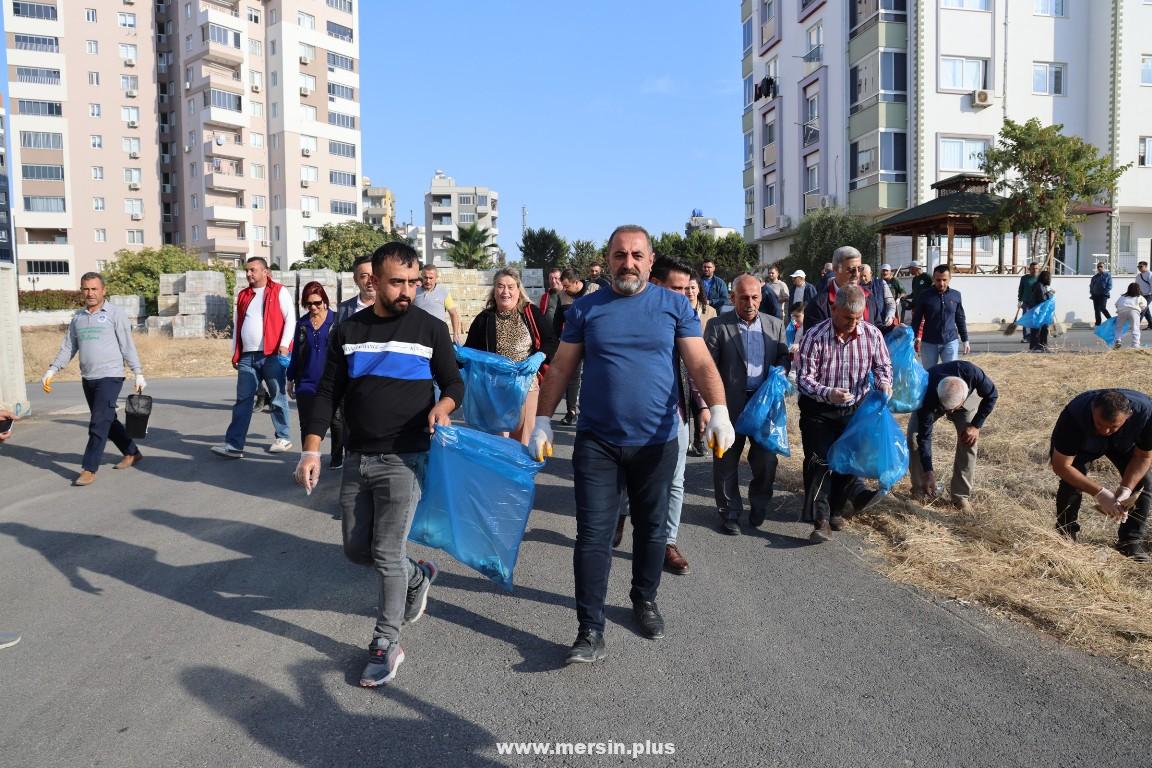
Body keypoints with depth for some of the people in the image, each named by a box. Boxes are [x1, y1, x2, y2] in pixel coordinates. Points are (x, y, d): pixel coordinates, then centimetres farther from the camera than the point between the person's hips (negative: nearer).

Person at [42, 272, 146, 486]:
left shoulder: (115, 313, -3)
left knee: (99, 423, -9)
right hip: (87, 378, 6)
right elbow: (68, 347, 14)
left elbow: (127, 346, -5)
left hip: (110, 377, -6)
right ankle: (131, 453, 30)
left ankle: (89, 470, -5)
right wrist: (52, 370, 4)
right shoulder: (78, 317, 12)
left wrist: (138, 373, -8)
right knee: (108, 420, 15)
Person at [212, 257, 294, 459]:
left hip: (272, 355, -5)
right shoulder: (243, 296, 19)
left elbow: (290, 319, -4)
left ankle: (283, 439, 16)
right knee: (243, 401, 1)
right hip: (247, 356, 5)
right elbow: (238, 326, 21)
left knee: (278, 398, 3)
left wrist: (284, 346, -15)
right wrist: (235, 353, 16)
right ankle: (234, 445, 0)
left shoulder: (279, 292, 2)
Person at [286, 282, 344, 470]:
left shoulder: (336, 320, -3)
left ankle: (337, 457, 26)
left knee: (337, 422, 8)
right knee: (307, 424, 5)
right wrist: (290, 379, 14)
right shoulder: (302, 323, 8)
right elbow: (295, 353, 15)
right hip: (306, 383, 3)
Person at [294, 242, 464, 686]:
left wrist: (443, 404, -18)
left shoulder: (431, 329, -1)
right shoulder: (348, 332, 7)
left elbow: (454, 382, 6)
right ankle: (417, 577, 39)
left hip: (405, 459, -4)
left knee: (387, 554, -3)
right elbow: (328, 394, 7)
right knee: (357, 550, 12)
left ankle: (386, 644, 15)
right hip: (357, 459, 5)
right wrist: (311, 450, -3)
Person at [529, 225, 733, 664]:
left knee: (652, 529, 16)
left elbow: (701, 364, -6)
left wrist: (719, 411, -22)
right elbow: (560, 369, 6)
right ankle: (591, 630, 8)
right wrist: (542, 421, 0)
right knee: (593, 536, -1)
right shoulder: (585, 309, 3)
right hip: (596, 442, 0)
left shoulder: (675, 306, 1)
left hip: (657, 442, 1)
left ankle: (645, 599, 40)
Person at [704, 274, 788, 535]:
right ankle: (730, 513, 24)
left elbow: (783, 357, 13)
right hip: (730, 404, -3)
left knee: (766, 460, 10)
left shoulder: (775, 325, 7)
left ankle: (759, 506, 34)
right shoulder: (718, 326, -5)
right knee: (726, 462, 8)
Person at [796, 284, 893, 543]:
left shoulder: (872, 334, -11)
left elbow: (883, 365, 5)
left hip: (855, 409, 3)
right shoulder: (814, 337, -20)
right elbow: (804, 378, -17)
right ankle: (820, 521, -3)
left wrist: (883, 381, -18)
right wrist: (827, 394, -35)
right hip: (819, 412, -3)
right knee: (819, 463, -6)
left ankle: (836, 510, 30)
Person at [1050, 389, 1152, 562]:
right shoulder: (1074, 415, -44)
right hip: (1082, 444, -2)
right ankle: (1066, 538, -2)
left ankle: (1131, 541, 4)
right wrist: (1100, 493, -40)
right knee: (1070, 484, -22)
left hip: (1124, 444, 3)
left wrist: (1125, 489, -33)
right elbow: (1061, 466, -36)